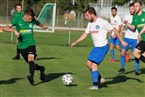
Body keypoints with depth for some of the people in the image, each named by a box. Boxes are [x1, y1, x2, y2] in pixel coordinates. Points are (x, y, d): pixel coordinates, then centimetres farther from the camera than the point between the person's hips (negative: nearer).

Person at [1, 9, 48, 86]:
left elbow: (38, 23, 27)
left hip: (31, 44, -1)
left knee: (31, 59, -27)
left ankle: (31, 77, -41)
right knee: (30, 63, 7)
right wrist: (14, 31, -24)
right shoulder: (17, 21, -6)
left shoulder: (32, 21, 1)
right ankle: (41, 69, 36)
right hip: (21, 46, 1)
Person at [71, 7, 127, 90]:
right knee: (89, 63, 6)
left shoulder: (102, 22, -15)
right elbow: (85, 34, 20)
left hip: (103, 47, -8)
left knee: (94, 63, -15)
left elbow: (114, 30, -11)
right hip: (96, 47, 8)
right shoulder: (90, 24, 9)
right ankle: (99, 78, 22)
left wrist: (122, 41, -12)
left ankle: (95, 85, -12)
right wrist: (75, 42, 17)